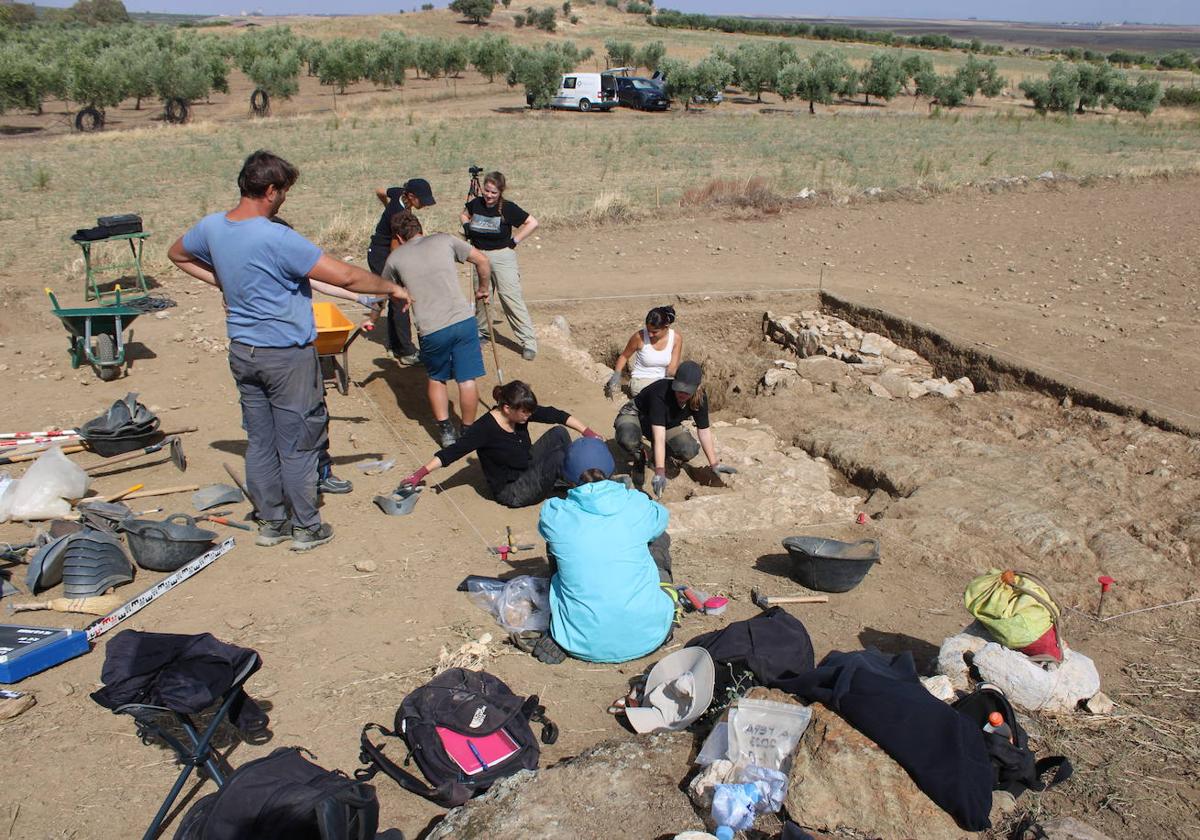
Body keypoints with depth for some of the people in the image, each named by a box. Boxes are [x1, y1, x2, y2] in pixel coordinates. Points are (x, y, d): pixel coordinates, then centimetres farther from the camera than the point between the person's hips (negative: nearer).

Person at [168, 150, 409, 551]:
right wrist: (391, 288, -9)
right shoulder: (278, 239, -24)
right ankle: (306, 528, 18)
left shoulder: (211, 226, -1)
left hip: (242, 351, 7)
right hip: (287, 356, -7)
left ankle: (270, 521, 27)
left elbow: (177, 254, 21)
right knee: (297, 443, 6)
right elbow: (345, 277, -24)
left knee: (259, 440, 15)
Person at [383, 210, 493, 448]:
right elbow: (482, 260, 11)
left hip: (431, 330, 0)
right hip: (463, 320, 0)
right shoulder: (444, 240, 11)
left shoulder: (396, 258, 11)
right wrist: (483, 289, 27)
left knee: (436, 378, 22)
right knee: (467, 380, 9)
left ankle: (445, 431, 17)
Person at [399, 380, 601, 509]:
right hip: (512, 491, -7)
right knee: (559, 457, -23)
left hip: (528, 470, 7)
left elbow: (556, 415, -3)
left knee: (558, 433, -7)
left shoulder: (522, 412, -9)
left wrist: (586, 432, -9)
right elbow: (452, 452, -28)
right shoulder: (485, 428, -27)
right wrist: (420, 473, -35)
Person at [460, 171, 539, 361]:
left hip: (502, 256, -5)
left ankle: (529, 341, -8)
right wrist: (467, 228, 6)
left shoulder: (508, 208, -12)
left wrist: (514, 240, -10)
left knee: (512, 299, -11)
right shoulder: (476, 203, 1)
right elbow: (465, 214, 24)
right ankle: (483, 332, 37)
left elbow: (532, 223, -7)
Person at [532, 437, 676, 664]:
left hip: (584, 645, 0)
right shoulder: (637, 505, -4)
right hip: (647, 638, 1)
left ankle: (557, 639, 18)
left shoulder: (555, 515, -6)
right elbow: (661, 518, 21)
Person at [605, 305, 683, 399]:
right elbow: (624, 356, 4)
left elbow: (672, 371, -6)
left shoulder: (676, 339, -6)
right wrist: (616, 375, -8)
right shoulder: (640, 337, -12)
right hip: (640, 381, -3)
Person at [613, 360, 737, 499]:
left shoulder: (700, 399, -21)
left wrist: (714, 464, -9)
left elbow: (704, 431, -9)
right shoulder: (660, 393, -39)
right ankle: (639, 459, -5)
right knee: (628, 438, -41)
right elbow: (659, 436, -44)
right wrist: (660, 473, -49)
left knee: (689, 451, -24)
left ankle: (658, 454, 8)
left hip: (667, 424, 5)